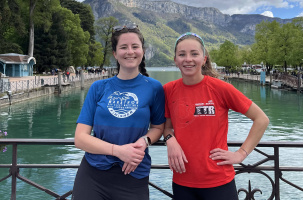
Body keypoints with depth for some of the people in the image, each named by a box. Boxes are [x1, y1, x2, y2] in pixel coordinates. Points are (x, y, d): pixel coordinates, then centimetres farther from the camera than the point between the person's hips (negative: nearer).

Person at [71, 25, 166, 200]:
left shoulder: (153, 88, -1)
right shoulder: (99, 88, 1)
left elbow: (158, 127, 10)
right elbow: (80, 138, -3)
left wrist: (144, 141, -13)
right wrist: (117, 150, -18)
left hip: (133, 176, 0)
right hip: (92, 174, 1)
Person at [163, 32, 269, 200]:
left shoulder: (220, 88, -11)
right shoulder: (168, 90, -3)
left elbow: (261, 119, -4)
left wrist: (241, 153, -6)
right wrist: (170, 140, -8)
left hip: (218, 182, -3)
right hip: (182, 182, 3)